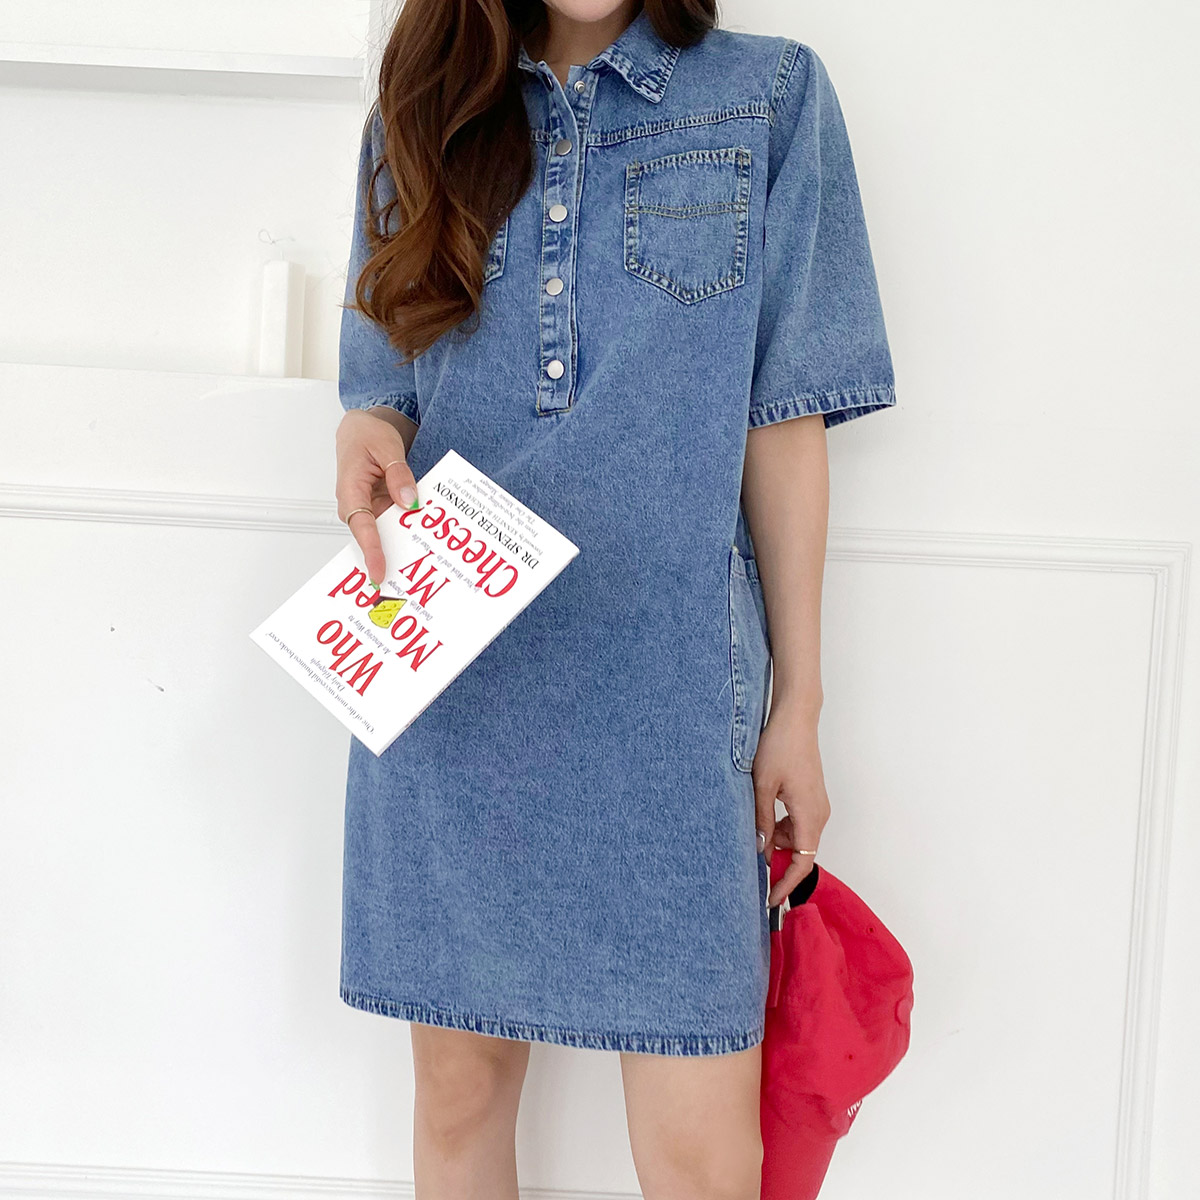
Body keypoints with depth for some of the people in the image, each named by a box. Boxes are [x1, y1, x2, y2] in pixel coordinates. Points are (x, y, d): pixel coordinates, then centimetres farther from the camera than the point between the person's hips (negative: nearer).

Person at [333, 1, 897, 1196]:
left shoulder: (769, 96, 3)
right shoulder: (422, 114, 11)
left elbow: (783, 425, 2)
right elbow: (389, 386, 16)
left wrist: (796, 704, 2)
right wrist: (366, 432, -10)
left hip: (667, 687, -2)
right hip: (449, 686, 3)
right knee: (461, 1080, 11)